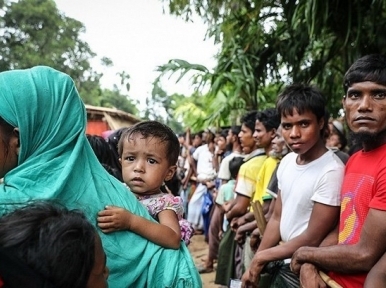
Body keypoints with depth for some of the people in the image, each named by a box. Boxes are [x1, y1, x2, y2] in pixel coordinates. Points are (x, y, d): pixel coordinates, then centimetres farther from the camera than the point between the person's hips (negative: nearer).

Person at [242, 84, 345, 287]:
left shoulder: (331, 172, -24)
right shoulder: (287, 162, 0)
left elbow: (312, 240, -21)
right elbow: (277, 218, 6)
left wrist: (261, 257, -9)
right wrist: (254, 267, 3)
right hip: (282, 265, 7)